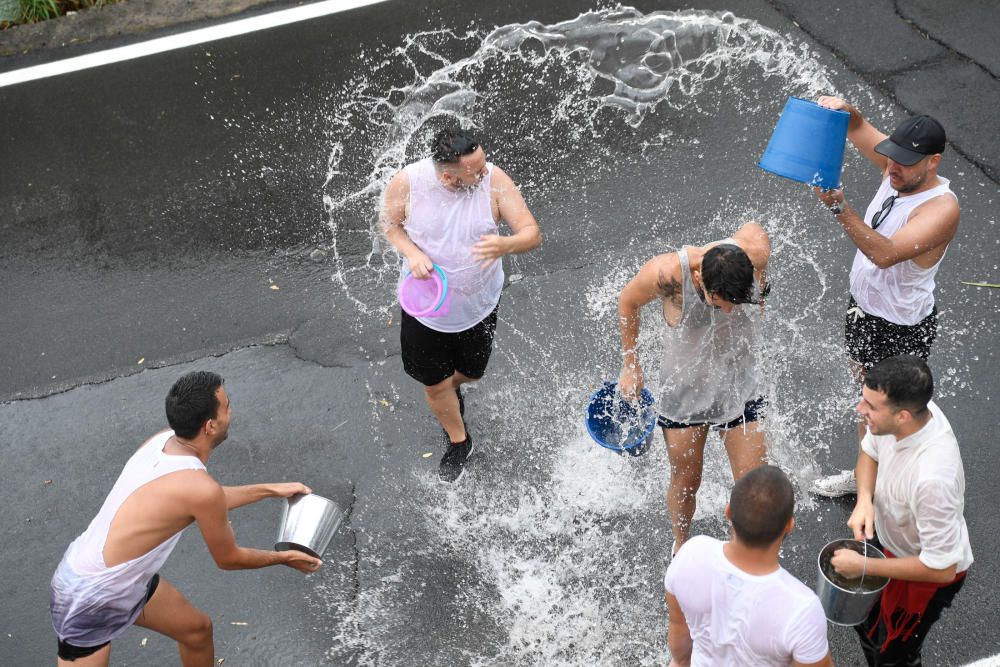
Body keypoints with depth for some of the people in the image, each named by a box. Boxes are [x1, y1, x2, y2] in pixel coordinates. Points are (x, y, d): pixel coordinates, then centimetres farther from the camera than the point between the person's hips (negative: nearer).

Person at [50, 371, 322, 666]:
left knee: (197, 629, 22)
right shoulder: (201, 487, -32)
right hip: (88, 599, -9)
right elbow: (229, 559, -13)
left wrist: (271, 490, 17)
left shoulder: (162, 440, -8)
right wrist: (284, 558, 4)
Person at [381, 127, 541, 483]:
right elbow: (389, 223, -3)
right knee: (434, 384, 13)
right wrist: (411, 252, -23)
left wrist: (505, 245, -45)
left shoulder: (494, 180, -24)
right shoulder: (407, 182, -23)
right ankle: (458, 440, 44)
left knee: (471, 371, 24)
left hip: (479, 302, 1)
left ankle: (451, 387, 64)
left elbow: (532, 234, -22)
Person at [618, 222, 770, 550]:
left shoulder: (756, 250, -25)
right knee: (685, 483, 15)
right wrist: (631, 366, 0)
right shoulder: (667, 273, -32)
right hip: (684, 388, -2)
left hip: (740, 384, 2)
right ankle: (681, 544, 45)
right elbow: (628, 302, -10)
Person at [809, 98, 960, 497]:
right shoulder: (897, 171, -7)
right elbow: (858, 129, 3)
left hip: (901, 329, -8)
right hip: (863, 306, 8)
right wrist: (843, 111, -22)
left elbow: (886, 253, -41)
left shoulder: (942, 207, -30)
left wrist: (839, 207, -48)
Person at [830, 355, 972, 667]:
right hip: (888, 535, 7)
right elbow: (870, 451, -1)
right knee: (865, 619, 29)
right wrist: (864, 500, -19)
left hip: (929, 571, -7)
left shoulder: (932, 477, -46)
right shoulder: (905, 408, -25)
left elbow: (941, 567, -33)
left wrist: (864, 566, -25)